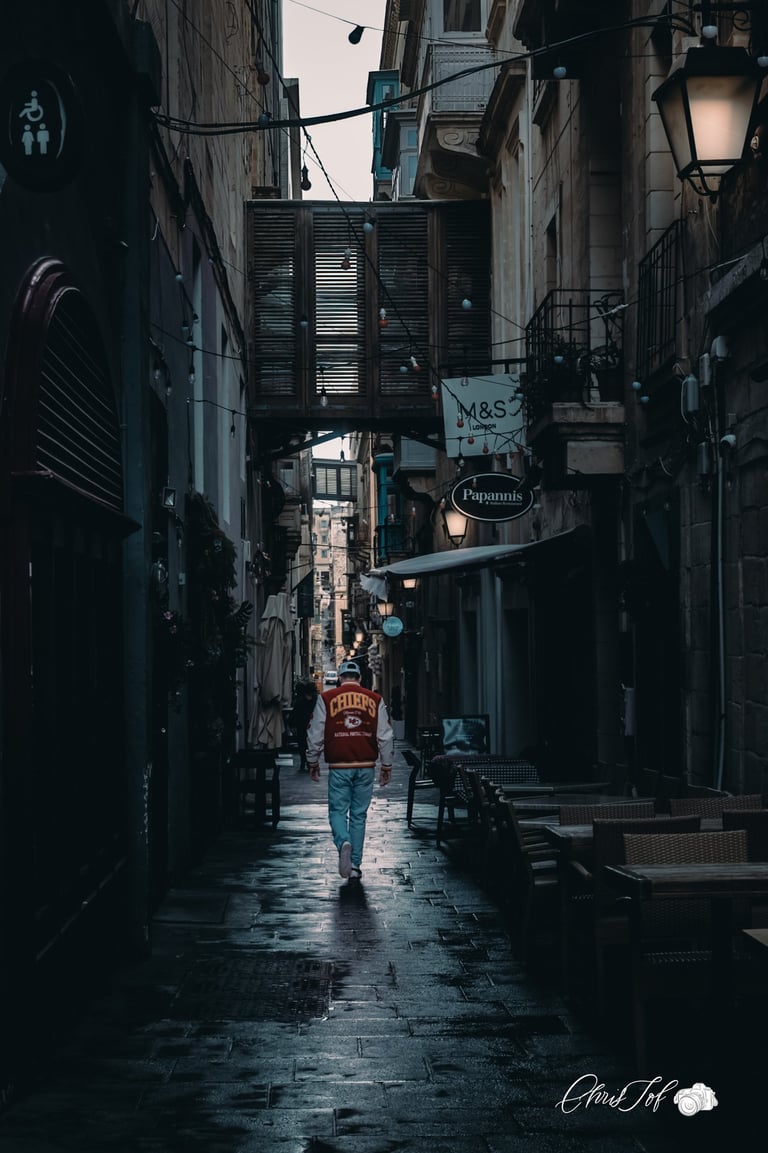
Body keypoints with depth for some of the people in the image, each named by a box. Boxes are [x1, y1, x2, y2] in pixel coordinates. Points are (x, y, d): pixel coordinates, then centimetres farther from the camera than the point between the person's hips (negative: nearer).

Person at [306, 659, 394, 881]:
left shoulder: (326, 699, 1)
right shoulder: (375, 700, 6)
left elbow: (315, 734, 4)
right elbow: (385, 736, 6)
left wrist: (313, 763, 16)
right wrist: (387, 766, 14)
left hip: (339, 767, -2)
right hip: (366, 767, 2)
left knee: (337, 810, 7)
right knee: (359, 815, 10)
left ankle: (344, 842, -23)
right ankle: (355, 865, 10)